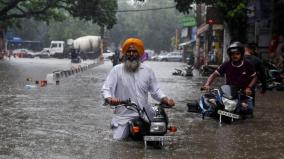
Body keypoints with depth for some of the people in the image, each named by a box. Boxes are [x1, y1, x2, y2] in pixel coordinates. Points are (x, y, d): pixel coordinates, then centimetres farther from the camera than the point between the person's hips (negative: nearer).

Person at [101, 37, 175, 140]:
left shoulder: (147, 70, 7)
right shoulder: (117, 70, -2)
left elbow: (155, 90, 12)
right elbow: (106, 89, -5)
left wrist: (165, 99, -7)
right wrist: (110, 99, -27)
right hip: (124, 116, -2)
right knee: (118, 138, -12)